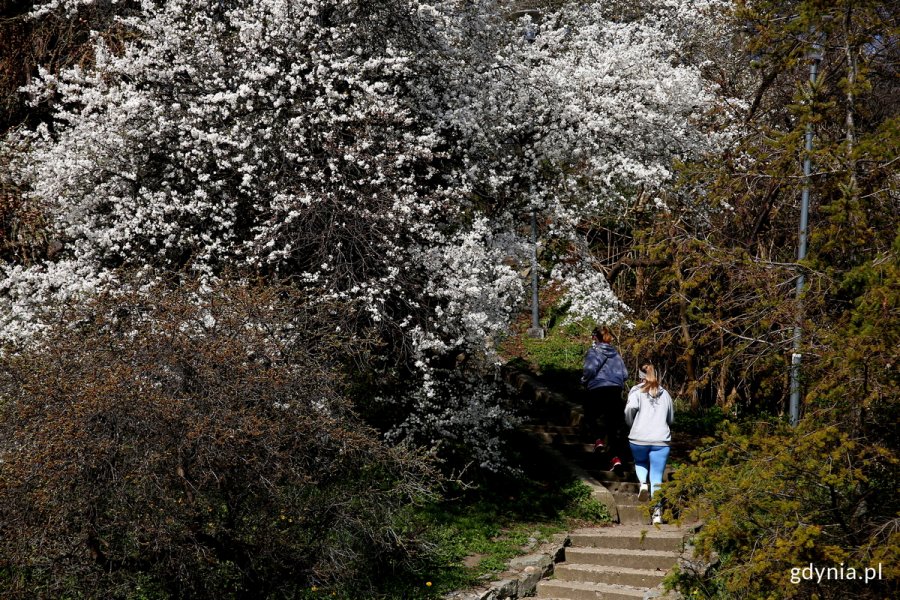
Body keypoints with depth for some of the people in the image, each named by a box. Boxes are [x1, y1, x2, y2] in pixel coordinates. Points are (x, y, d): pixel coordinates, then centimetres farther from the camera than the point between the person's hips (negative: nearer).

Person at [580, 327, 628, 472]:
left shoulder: (593, 352, -1)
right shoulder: (615, 354, 15)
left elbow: (590, 369, -18)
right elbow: (625, 374, 12)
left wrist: (584, 381, -1)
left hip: (597, 390, -4)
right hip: (616, 392, 4)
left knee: (590, 418, 20)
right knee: (614, 424, 4)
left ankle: (598, 440, -4)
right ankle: (616, 457, -7)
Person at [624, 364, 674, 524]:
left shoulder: (637, 391, 4)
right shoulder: (665, 394, 16)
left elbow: (630, 407, -15)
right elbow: (671, 418, 22)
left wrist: (631, 423, 3)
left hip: (638, 439, -2)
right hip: (661, 440, 2)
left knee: (640, 462, 29)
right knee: (657, 477, 4)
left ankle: (643, 482, 0)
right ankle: (657, 512, -8)